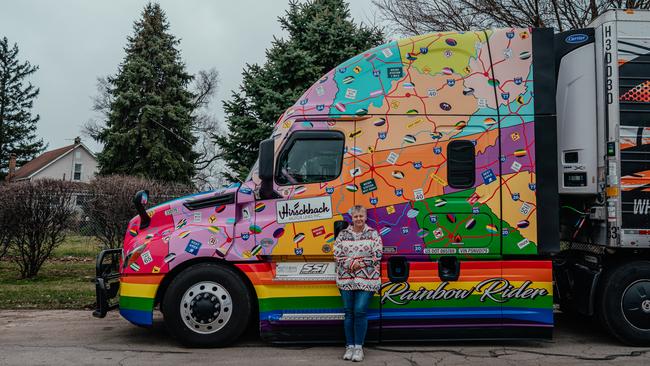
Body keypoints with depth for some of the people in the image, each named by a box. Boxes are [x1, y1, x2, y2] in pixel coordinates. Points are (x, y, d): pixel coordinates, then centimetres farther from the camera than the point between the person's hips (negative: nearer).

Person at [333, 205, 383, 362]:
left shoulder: (373, 234, 3)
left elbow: (377, 256, -3)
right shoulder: (343, 234, 8)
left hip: (367, 280, -2)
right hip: (346, 280, 2)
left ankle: (359, 347, 3)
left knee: (360, 311, -8)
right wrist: (350, 263, -13)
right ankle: (350, 346, 14)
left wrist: (360, 263, -11)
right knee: (349, 312, 5)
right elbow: (337, 255, 2)